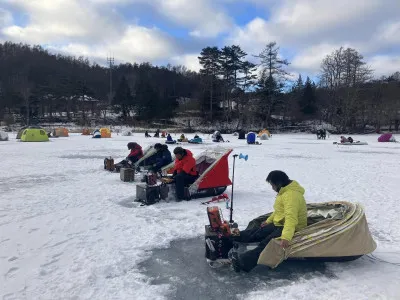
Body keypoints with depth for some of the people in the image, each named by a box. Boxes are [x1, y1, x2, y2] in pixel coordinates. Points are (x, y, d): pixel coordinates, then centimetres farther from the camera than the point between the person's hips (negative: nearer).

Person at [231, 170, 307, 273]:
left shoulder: (291, 195, -24)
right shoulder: (285, 191, 10)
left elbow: (291, 218, -36)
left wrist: (286, 237, -45)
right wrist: (268, 221, 19)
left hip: (292, 228, -10)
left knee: (266, 243, -29)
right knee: (256, 232, -1)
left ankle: (243, 261, -42)